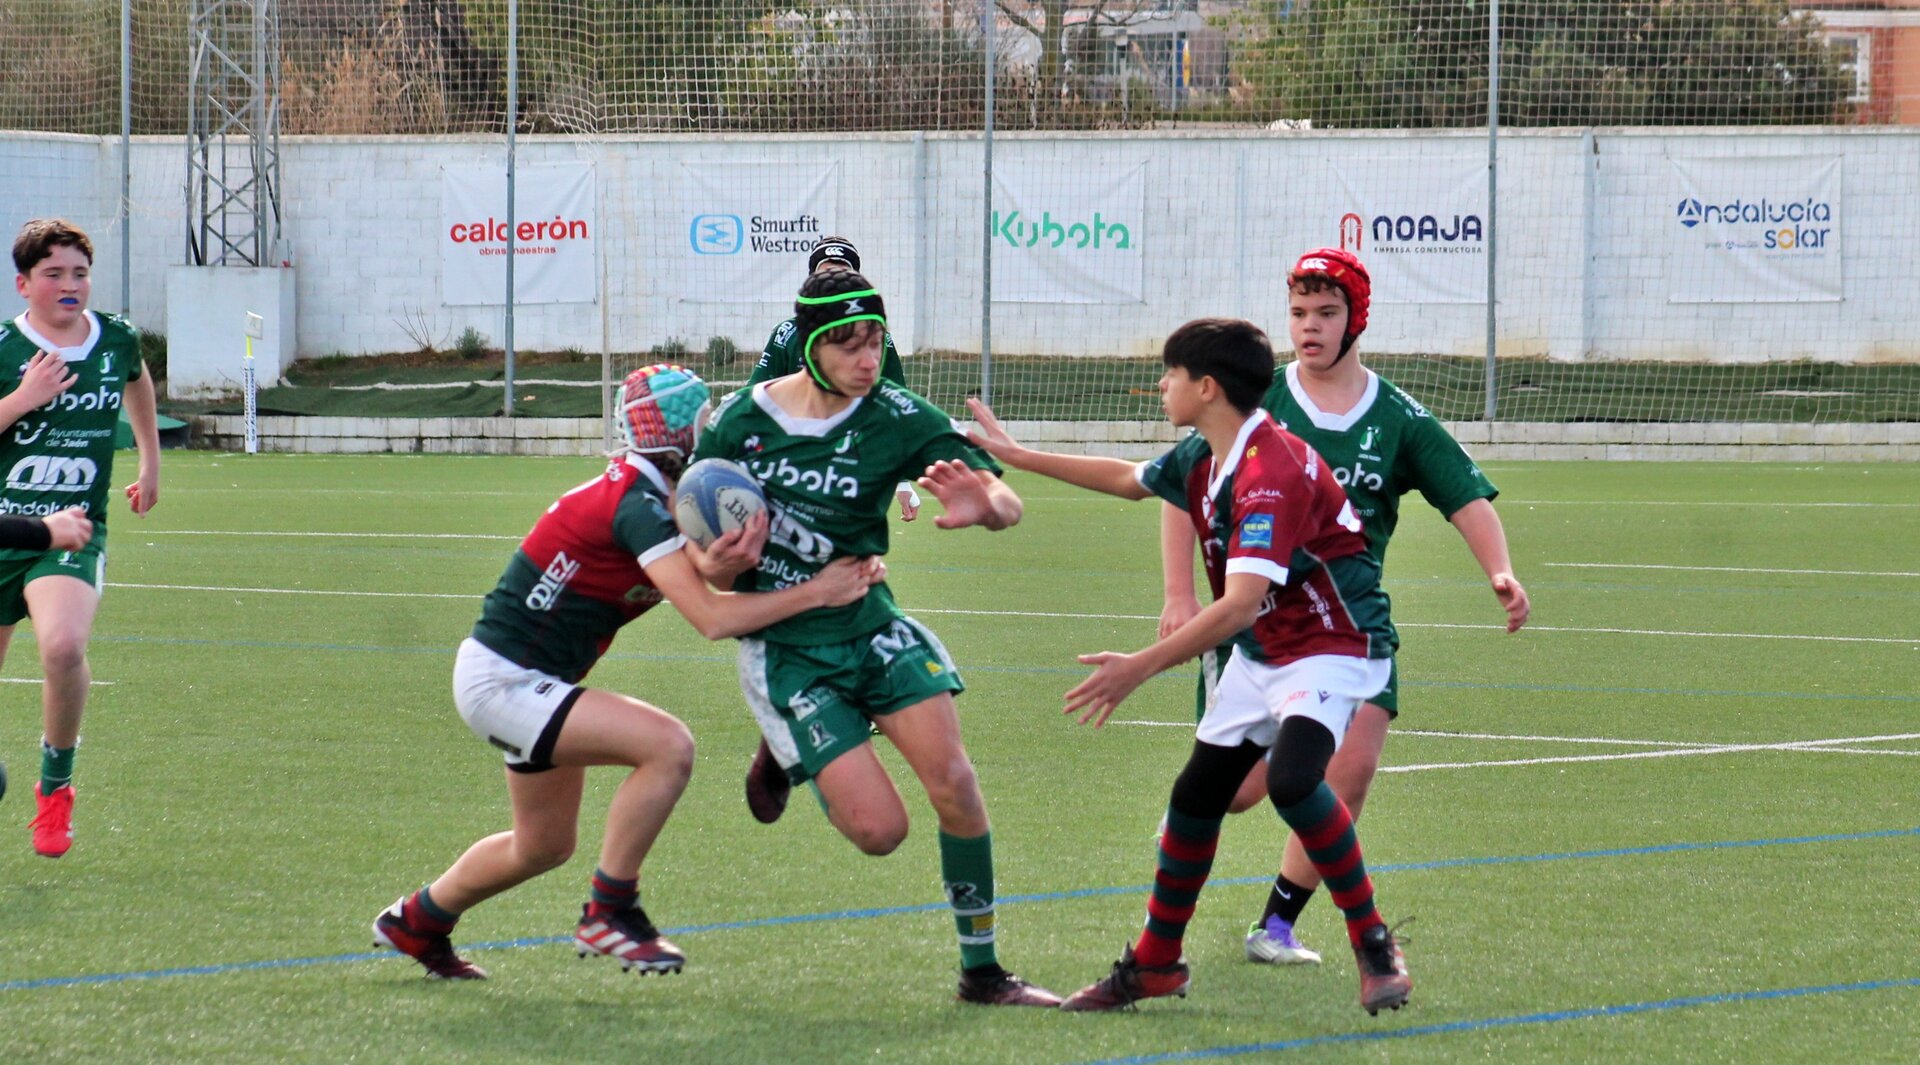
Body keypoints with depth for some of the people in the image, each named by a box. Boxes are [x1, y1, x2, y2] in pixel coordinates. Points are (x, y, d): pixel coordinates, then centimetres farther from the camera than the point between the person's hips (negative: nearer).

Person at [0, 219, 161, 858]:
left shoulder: (118, 341, 2)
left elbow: (138, 385, 28)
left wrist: (151, 464, 35)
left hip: (73, 531, 0)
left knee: (63, 645, -29)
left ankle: (56, 785, -8)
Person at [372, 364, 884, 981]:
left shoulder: (658, 498, 6)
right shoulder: (638, 504, -23)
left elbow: (699, 594, -6)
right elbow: (710, 619, -28)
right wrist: (818, 591, -23)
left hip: (522, 681, 10)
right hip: (500, 681, -10)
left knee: (543, 847, 24)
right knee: (667, 745, -24)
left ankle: (416, 924, 45)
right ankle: (608, 913, -13)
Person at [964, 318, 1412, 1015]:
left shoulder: (1271, 473, -29)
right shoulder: (1201, 460, 2)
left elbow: (1241, 603, -37)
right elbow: (1127, 479, 26)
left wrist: (1141, 668, -39)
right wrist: (1015, 456, 30)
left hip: (1333, 648, -10)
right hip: (1260, 651, 10)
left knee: (1291, 779, -31)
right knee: (1198, 793, 9)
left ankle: (1374, 946, -17)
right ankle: (1155, 963, 24)